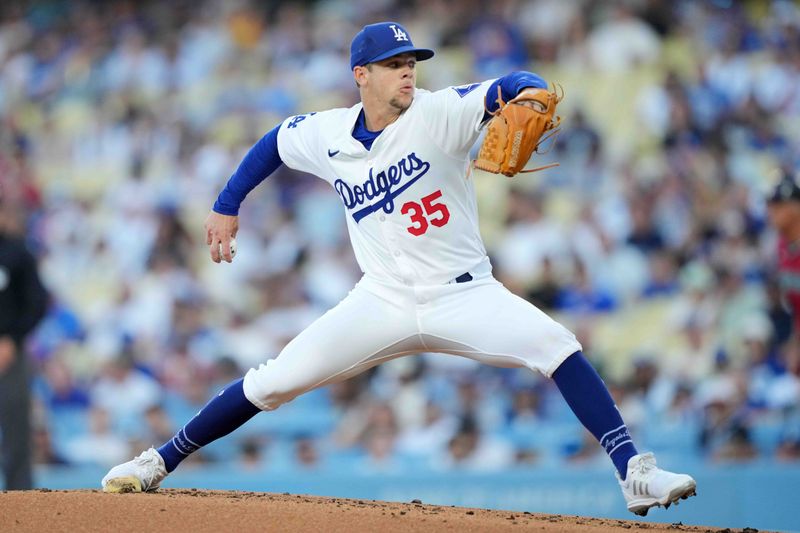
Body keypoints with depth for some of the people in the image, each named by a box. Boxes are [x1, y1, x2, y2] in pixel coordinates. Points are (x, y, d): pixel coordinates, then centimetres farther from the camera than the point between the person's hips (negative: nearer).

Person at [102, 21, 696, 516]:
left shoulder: (439, 114, -13)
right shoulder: (324, 135, -2)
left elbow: (504, 90, -28)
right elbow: (273, 143, 19)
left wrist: (529, 94, -51)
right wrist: (227, 207, 19)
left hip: (464, 296, -2)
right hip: (384, 303, 2)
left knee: (556, 346, -24)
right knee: (273, 382, -4)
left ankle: (635, 476, -23)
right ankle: (159, 463, 12)